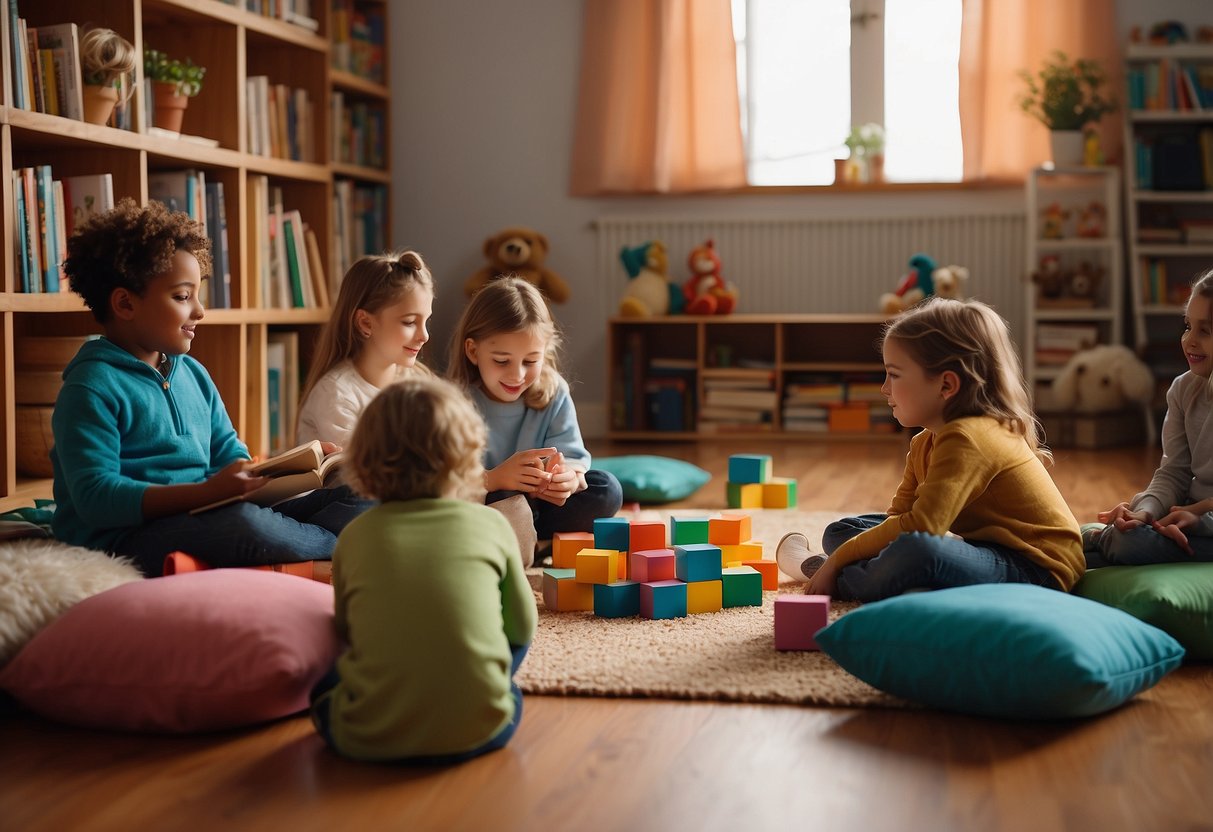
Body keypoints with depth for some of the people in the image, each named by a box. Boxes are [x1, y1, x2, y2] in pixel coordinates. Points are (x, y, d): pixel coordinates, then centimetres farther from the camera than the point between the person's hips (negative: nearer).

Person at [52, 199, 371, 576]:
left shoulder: (194, 374, 18)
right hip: (126, 535, -8)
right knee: (243, 524, -37)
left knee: (356, 496, -1)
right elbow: (95, 497, -17)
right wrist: (207, 491, -29)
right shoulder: (92, 388, -7)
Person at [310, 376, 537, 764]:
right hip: (477, 731, -1)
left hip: (370, 740, 1)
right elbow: (522, 627, 11)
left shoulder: (356, 536, 5)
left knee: (328, 681, 32)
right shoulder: (490, 524, 3)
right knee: (515, 637, 26)